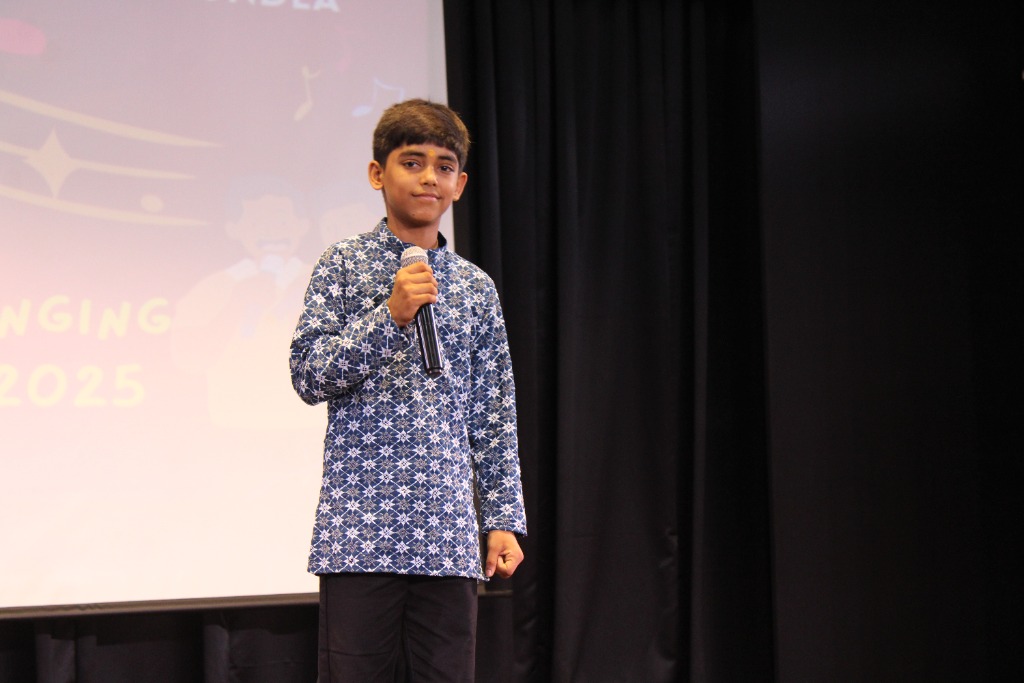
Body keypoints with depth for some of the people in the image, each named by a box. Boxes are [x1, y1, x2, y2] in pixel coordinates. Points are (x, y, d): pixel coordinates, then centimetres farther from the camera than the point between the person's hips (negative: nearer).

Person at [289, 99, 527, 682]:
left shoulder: (477, 288, 13)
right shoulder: (345, 266, 4)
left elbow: (494, 417, 13)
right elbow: (309, 375, -3)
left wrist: (504, 519, 8)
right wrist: (389, 315, -14)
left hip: (449, 532, 3)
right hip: (361, 525, -3)